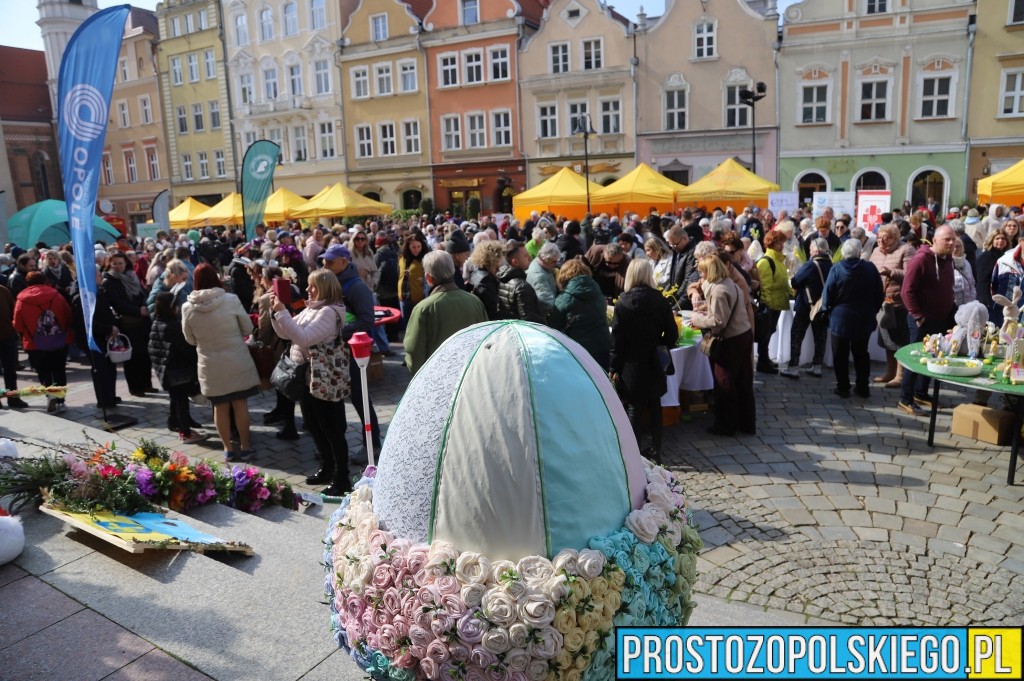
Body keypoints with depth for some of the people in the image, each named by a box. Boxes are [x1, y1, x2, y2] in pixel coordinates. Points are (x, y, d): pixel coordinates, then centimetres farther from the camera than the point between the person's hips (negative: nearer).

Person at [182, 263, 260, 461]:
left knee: (220, 407, 12)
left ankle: (228, 449, 20)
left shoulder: (188, 308, -8)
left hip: (211, 365, 1)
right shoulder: (231, 300, -14)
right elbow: (248, 328, -2)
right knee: (240, 404, 10)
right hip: (237, 362, -1)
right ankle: (244, 446, 18)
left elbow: (190, 339, 5)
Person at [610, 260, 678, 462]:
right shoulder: (660, 301, -5)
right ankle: (655, 450, 22)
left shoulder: (622, 302, -9)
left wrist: (614, 367, -4)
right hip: (654, 362, 2)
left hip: (632, 364, -2)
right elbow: (672, 334, -1)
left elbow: (617, 337, -9)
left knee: (635, 408, 5)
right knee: (654, 405, 15)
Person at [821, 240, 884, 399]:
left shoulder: (837, 268, -14)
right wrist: (873, 310, 15)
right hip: (864, 319, 3)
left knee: (840, 355, 8)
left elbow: (828, 293, -12)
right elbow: (880, 293, 1)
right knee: (861, 354, 15)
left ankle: (843, 387, 11)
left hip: (840, 318, -3)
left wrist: (827, 309, 6)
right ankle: (862, 387, 19)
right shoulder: (870, 268, -6)